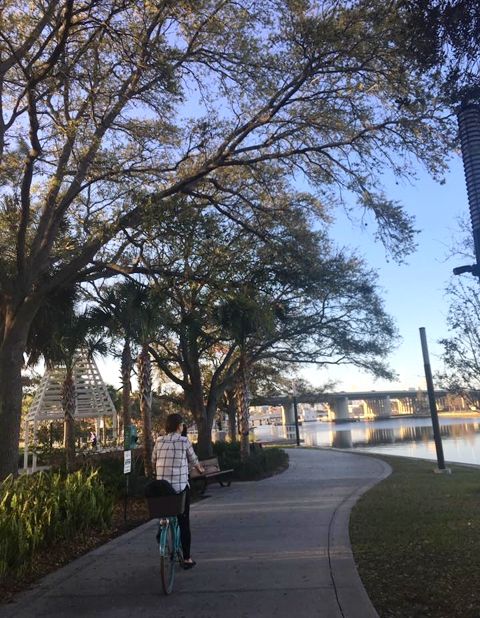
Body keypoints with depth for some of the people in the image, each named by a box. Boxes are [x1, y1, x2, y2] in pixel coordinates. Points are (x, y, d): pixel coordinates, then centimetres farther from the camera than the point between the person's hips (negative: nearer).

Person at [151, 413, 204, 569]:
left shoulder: (159, 441, 3)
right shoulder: (184, 441, -6)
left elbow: (153, 461, 15)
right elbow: (193, 460, 7)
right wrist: (200, 468, 30)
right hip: (181, 487, -3)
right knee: (184, 523, 8)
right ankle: (187, 559, 14)